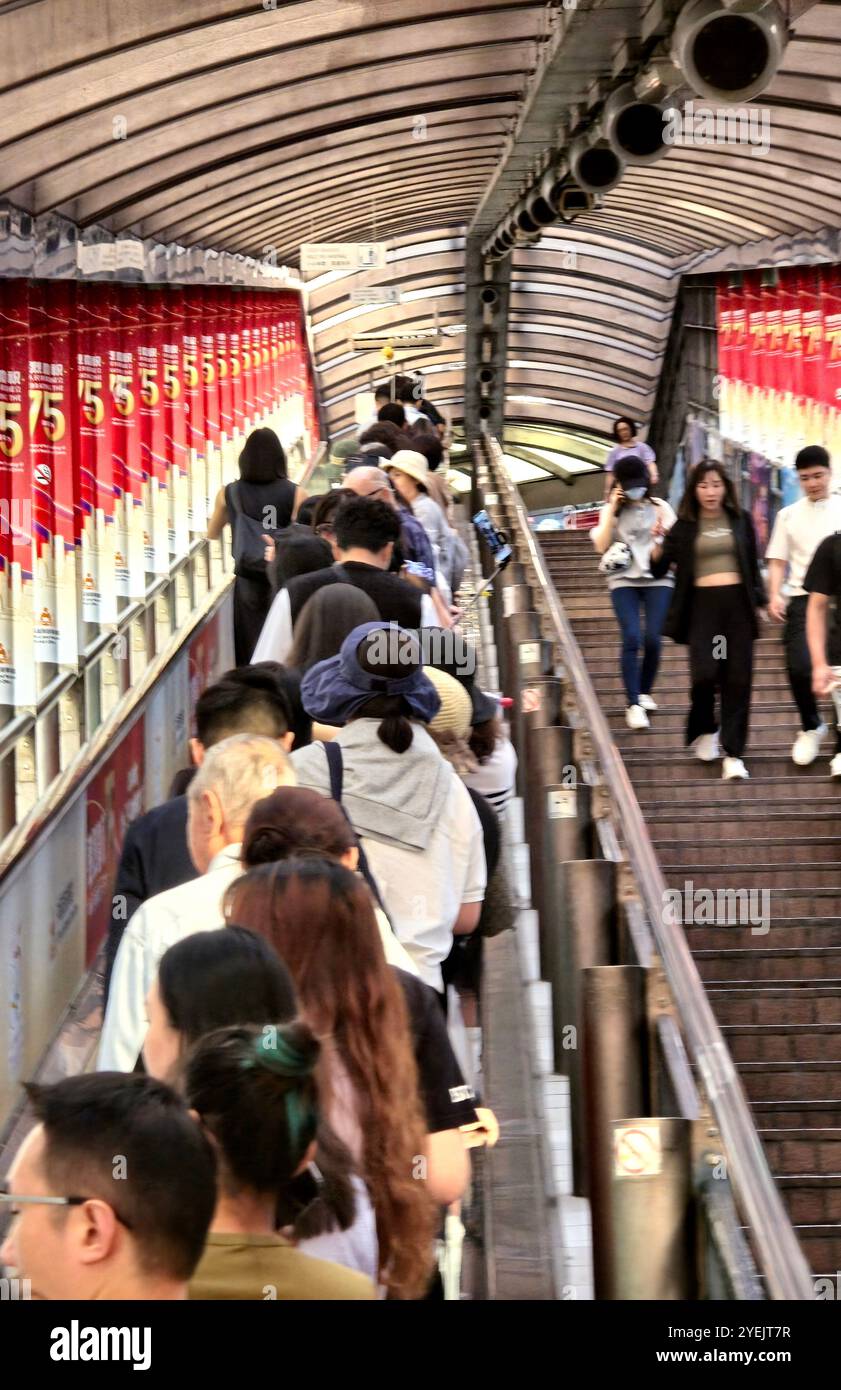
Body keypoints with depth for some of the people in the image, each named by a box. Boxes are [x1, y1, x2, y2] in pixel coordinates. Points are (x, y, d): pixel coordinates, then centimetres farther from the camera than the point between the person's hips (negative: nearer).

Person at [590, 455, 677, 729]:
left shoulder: (660, 507, 9)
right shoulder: (612, 509, 8)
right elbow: (601, 546, -3)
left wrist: (665, 532, -10)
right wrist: (612, 510, -6)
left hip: (658, 579, 1)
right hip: (624, 580, -1)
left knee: (653, 639, -8)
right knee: (632, 639, -15)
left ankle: (645, 693, 17)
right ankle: (633, 704, -12)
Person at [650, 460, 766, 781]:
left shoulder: (741, 520, 9)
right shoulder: (684, 526, 5)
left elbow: (753, 565, 15)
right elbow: (658, 569, 3)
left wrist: (758, 601, 11)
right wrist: (658, 542, -14)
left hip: (738, 602, 1)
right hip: (702, 604, -1)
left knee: (737, 679, -3)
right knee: (704, 673, -14)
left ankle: (732, 753, 2)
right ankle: (703, 731, 14)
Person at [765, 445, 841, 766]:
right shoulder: (789, 515, 13)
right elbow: (778, 560, 13)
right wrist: (774, 596, -2)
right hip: (802, 598, 1)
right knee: (799, 667, -12)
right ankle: (811, 727, 17)